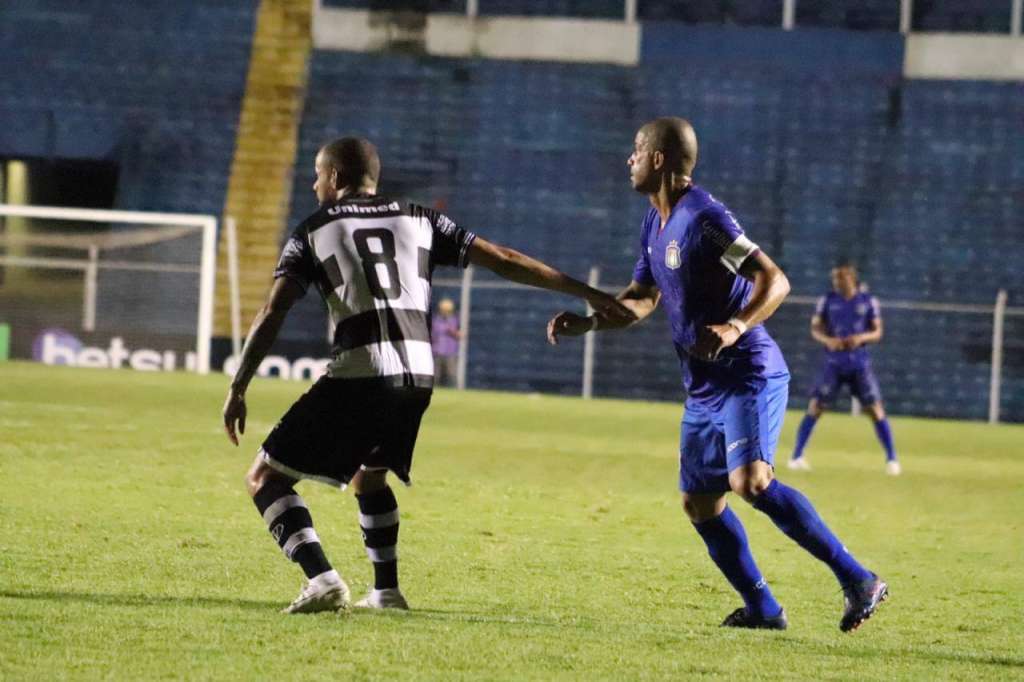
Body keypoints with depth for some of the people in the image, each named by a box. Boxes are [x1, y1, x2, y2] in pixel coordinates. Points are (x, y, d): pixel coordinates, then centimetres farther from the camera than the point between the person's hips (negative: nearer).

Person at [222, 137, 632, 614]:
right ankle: (386, 591, 26)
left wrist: (237, 389, 1)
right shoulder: (419, 221, 19)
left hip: (357, 375, -5)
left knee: (265, 478, 4)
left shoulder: (314, 231, 10)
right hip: (418, 377, 5)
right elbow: (505, 261, 17)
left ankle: (322, 580, -15)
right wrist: (589, 295, 22)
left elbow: (272, 314, -1)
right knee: (368, 476, 33)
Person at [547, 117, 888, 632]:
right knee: (700, 502, 7)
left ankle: (856, 580, -24)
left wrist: (736, 327, -35)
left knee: (750, 481, -26)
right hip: (705, 387, 10)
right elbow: (643, 298, 28)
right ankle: (762, 609, 14)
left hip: (749, 376, -10)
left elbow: (775, 281, -20)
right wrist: (586, 323, 14)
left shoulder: (704, 218, -15)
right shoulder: (656, 223, 14)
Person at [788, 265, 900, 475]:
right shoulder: (827, 300, 2)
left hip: (859, 364, 0)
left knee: (875, 409, -5)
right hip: (834, 363, 0)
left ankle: (892, 459, 3)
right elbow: (815, 329, 2)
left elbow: (877, 332, 3)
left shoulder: (868, 301, 1)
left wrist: (862, 337, -18)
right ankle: (797, 456, 0)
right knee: (815, 407, -7)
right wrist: (828, 340, -19)